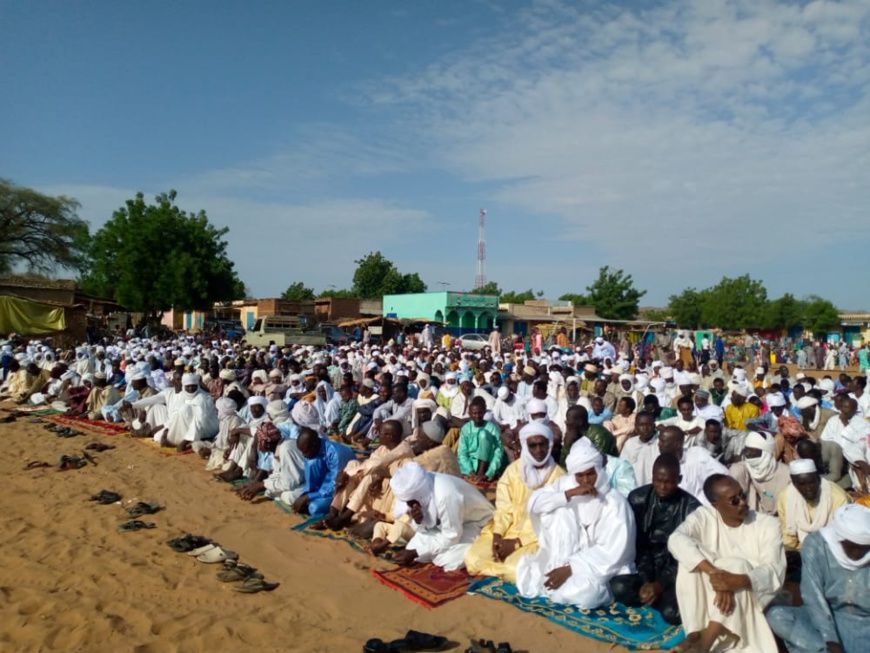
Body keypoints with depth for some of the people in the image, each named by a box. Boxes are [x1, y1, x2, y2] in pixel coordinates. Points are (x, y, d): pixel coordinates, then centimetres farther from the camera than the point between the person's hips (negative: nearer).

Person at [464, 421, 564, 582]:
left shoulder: (559, 476, -10)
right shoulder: (513, 469, 1)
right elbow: (504, 509, 3)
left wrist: (516, 543, -16)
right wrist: (497, 535, -17)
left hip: (536, 538, -3)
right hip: (507, 531, 4)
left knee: (516, 569, -30)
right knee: (473, 559, -15)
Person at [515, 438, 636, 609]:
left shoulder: (615, 503, -16)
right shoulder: (567, 484, -4)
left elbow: (612, 551, -20)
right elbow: (534, 503, -13)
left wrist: (570, 568, -25)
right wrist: (569, 494, -25)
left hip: (601, 566, -3)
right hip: (569, 557, 4)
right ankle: (557, 571, -10)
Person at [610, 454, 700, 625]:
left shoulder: (691, 508, -10)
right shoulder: (638, 498, -6)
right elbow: (636, 544, -3)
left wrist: (660, 585, -20)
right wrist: (646, 581, -16)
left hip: (674, 572, -1)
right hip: (643, 566, 2)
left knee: (672, 613, -29)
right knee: (619, 588, -28)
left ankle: (667, 596, 4)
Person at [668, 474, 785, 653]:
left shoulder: (767, 524, -7)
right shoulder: (703, 517, -7)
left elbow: (774, 571, -19)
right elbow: (676, 540, -27)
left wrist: (737, 581, -39)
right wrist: (714, 573, -40)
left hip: (751, 598, -1)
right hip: (707, 598, 1)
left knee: (736, 565, -31)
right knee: (690, 560, -25)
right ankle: (695, 633, -31)